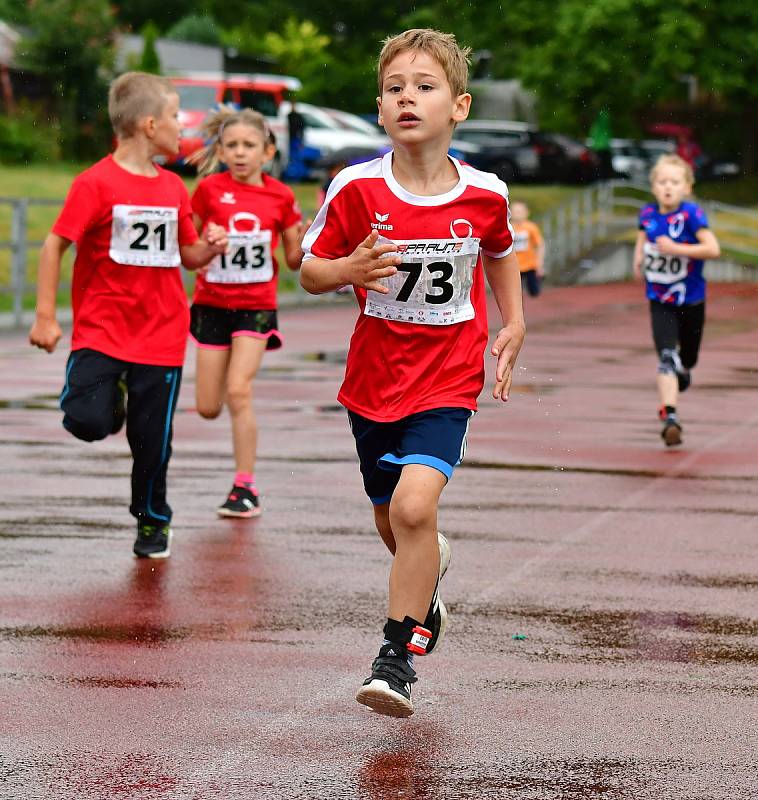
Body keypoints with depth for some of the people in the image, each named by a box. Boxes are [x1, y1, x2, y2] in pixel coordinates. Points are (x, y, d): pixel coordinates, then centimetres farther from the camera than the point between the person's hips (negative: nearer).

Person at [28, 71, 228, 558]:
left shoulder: (174, 188, 8)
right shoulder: (97, 183, -10)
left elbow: (187, 255, 19)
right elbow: (56, 245, -9)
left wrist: (209, 249, -5)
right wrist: (46, 315, -12)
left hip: (161, 334, 4)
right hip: (101, 330, -4)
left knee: (153, 440, 5)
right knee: (87, 422, -19)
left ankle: (153, 522, 27)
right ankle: (113, 396, 17)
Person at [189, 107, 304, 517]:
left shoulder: (280, 196, -1)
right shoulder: (210, 189, -3)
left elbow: (294, 259, 5)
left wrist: (307, 237, -14)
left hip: (256, 306, -1)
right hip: (212, 303, 1)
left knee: (239, 392, -17)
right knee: (208, 408, 2)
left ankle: (245, 488, -8)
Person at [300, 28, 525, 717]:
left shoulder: (485, 194, -8)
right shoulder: (357, 189, -11)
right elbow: (310, 271, -3)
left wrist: (514, 325, 10)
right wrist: (348, 269, -23)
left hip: (447, 382, -2)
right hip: (374, 379, 2)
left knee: (414, 506, -22)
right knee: (393, 521, 18)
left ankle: (399, 656, -9)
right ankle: (429, 571, 55)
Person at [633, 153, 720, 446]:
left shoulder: (691, 214, -18)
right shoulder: (648, 213, -5)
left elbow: (713, 248, -27)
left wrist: (675, 249, -28)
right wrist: (639, 256, 2)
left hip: (691, 301, -1)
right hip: (660, 301, 1)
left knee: (686, 360, 17)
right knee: (666, 357, -16)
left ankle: (681, 371, 54)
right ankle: (670, 417, -23)